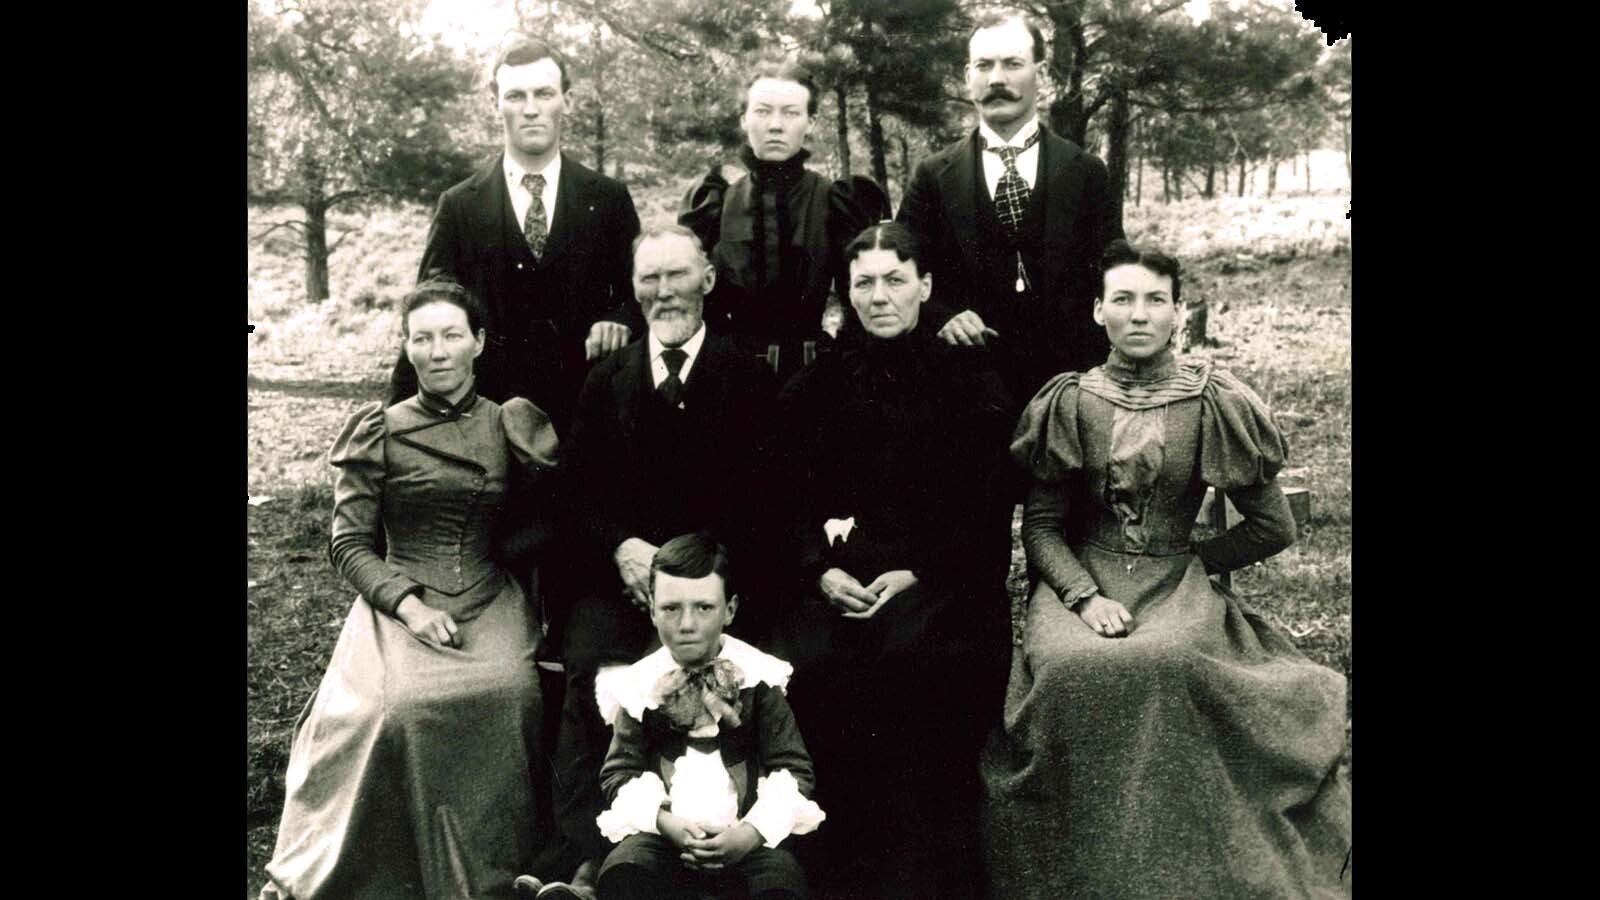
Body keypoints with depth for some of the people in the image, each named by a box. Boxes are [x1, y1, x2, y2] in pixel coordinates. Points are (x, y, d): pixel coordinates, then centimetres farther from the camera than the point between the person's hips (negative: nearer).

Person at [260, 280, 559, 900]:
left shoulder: (513, 425, 7)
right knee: (398, 706, -30)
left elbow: (549, 516, 12)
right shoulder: (379, 432, 3)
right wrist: (407, 604, -14)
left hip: (488, 601, 1)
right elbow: (348, 542, 0)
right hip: (399, 603, -1)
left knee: (508, 692, -30)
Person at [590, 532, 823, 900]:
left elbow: (793, 769, 1)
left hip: (747, 832, -1)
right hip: (664, 830, 1)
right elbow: (619, 773, 5)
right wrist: (665, 821, -15)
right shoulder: (640, 686, 4)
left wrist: (754, 832, -17)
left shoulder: (757, 678, 1)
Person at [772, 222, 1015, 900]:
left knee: (912, 661, -30)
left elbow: (979, 502, 1)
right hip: (837, 576, 2)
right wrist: (822, 569, -8)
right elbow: (793, 497, 10)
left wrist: (914, 573, -12)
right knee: (802, 666, -24)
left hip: (939, 576, -2)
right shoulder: (816, 386, 16)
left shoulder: (968, 380, 9)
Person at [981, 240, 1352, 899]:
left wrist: (1191, 565, 3)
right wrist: (1085, 595, -11)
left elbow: (1274, 528, 7)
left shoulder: (1214, 404, 2)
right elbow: (1040, 525, 4)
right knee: (1070, 669, -32)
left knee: (1164, 667, -34)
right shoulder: (1070, 402, 5)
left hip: (1178, 582, 0)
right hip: (1079, 578, 1)